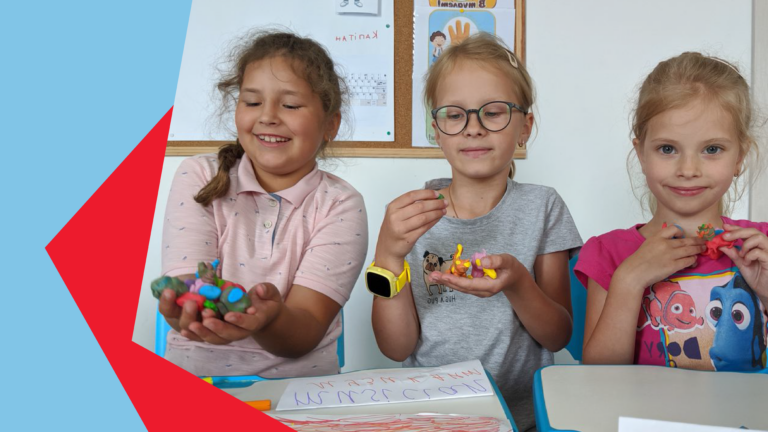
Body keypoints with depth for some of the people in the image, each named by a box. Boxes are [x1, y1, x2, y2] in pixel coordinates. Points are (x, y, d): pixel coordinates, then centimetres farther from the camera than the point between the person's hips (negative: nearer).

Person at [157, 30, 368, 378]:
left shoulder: (340, 205, -4)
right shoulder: (198, 177, 1)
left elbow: (304, 334, -12)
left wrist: (268, 318, -33)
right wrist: (194, 309, -33)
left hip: (299, 383, -1)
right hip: (192, 380, 2)